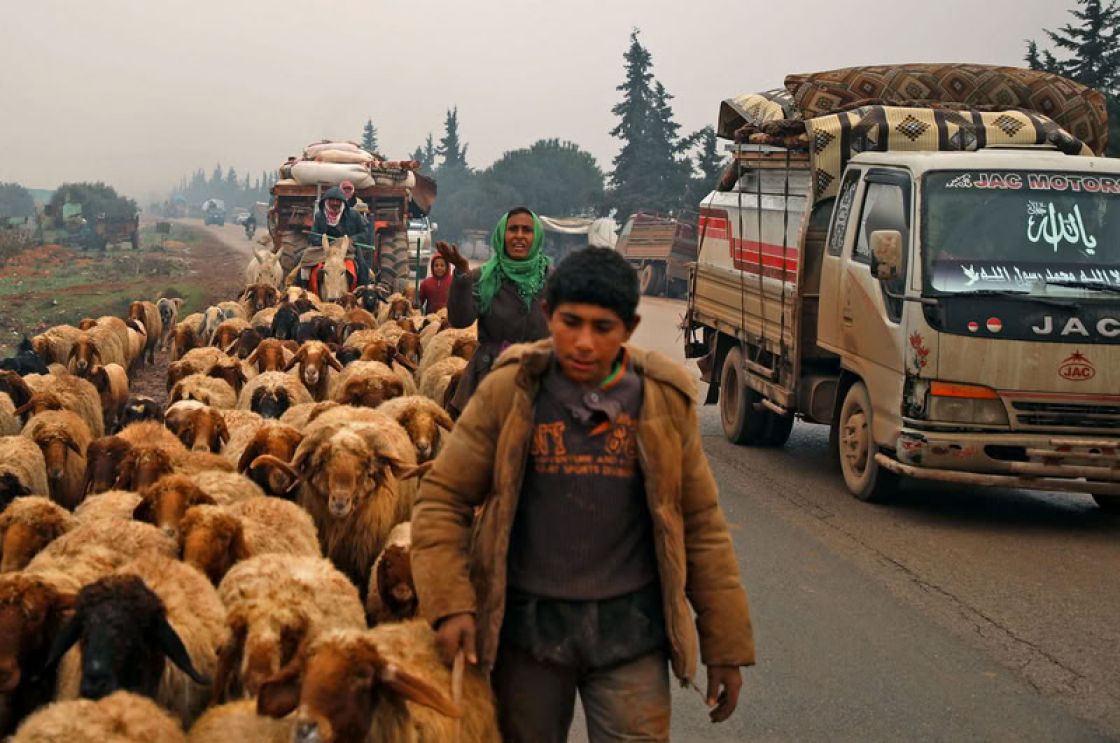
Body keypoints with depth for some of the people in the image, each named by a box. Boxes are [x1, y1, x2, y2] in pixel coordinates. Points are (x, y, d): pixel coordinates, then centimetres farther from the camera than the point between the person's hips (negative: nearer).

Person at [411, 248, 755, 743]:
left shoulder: (664, 400, -2)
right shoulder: (508, 392, -6)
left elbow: (700, 523, 3)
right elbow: (442, 499, -2)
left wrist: (726, 645, 4)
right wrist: (449, 604, -14)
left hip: (630, 627, 0)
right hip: (527, 622, 0)